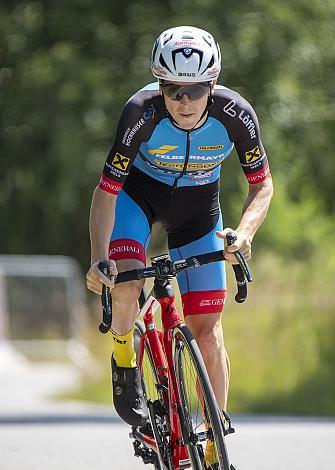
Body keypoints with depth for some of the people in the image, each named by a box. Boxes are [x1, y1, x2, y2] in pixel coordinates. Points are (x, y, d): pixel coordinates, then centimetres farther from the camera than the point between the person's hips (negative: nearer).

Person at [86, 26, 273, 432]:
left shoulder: (236, 115, -29)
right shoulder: (142, 112, -33)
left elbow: (262, 185, -15)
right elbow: (106, 191, -28)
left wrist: (244, 232, -35)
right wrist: (99, 259, -42)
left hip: (197, 204, 1)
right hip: (139, 190, -1)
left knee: (207, 330, -3)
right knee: (126, 283, -30)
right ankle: (124, 362, 0)